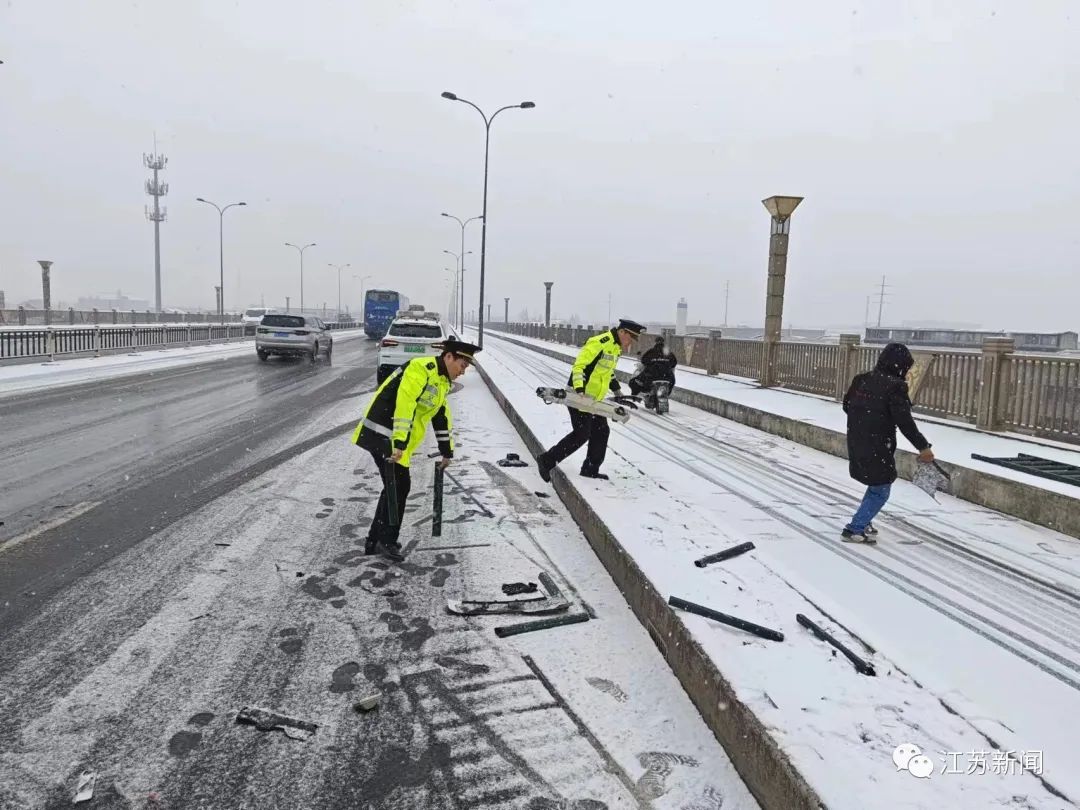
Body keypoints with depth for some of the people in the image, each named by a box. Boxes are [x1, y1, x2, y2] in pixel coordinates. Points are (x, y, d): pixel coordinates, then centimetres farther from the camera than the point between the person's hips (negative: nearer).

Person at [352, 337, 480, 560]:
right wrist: (399, 443, -32)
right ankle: (386, 540, 5)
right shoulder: (421, 369, -17)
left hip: (396, 440, 10)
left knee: (396, 487, 13)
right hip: (382, 434, -10)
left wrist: (447, 452, 28)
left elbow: (442, 418, 25)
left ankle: (376, 541, 23)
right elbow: (404, 404, -27)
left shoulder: (442, 382, 16)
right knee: (399, 485, -8)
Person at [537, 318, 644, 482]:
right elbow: (578, 366, -25)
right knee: (582, 434, -11)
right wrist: (579, 389, -34)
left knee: (601, 431, 9)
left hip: (595, 398, 10)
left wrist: (617, 389, 22)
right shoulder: (599, 343, -21)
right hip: (579, 396, -10)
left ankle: (590, 469, 20)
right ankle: (547, 460, -2)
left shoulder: (616, 347, 12)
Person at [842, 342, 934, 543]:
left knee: (877, 484, 26)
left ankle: (863, 521, 33)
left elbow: (846, 405, 17)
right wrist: (923, 446, -14)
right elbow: (904, 421, -19)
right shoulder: (895, 386, -15)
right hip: (878, 449, -8)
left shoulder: (861, 380, 6)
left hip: (856, 445, 8)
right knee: (881, 491, 7)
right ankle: (855, 529, 3)